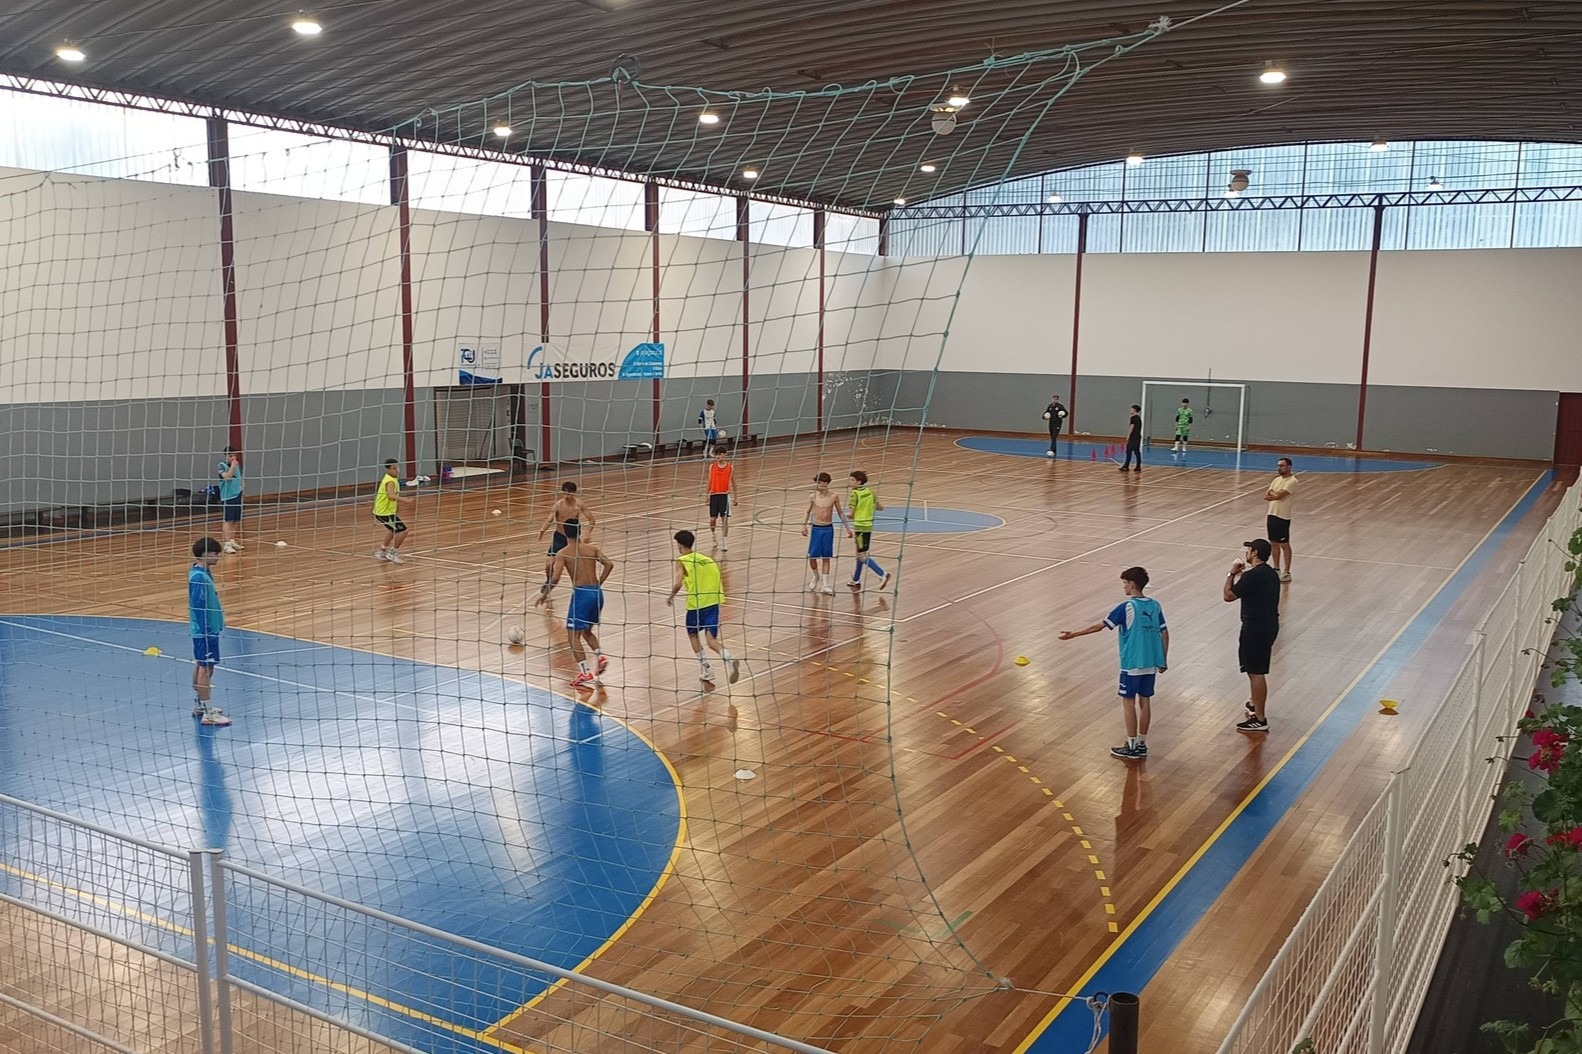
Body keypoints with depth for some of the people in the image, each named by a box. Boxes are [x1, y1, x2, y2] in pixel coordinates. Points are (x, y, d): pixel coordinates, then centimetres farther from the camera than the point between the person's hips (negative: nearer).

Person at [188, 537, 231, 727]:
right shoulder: (198, 577, -21)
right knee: (206, 668, -6)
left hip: (208, 629, 10)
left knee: (200, 665, 18)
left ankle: (199, 705, 29)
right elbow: (199, 605, -23)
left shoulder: (203, 573, 8)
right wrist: (206, 630, -22)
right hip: (205, 631, -10)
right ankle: (208, 713, -2)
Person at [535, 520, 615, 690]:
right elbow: (609, 564, -2)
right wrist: (598, 584, 8)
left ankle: (586, 673, -12)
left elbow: (555, 578, -12)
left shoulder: (563, 554, -2)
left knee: (573, 635, 0)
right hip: (597, 592, 5)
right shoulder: (592, 548, 9)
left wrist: (544, 594, 2)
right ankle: (600, 656, 4)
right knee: (587, 631, 25)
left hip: (581, 593, -5)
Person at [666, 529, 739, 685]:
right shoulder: (705, 558, 18)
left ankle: (706, 670, 16)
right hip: (713, 601, 4)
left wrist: (671, 596, 1)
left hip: (696, 603, -4)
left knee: (693, 634, 21)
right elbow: (719, 580, 14)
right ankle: (729, 659, -29)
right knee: (711, 639, 1)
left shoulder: (682, 561, -1)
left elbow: (678, 583, -15)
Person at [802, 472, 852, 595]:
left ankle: (825, 584, 6)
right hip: (816, 528, 1)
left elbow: (840, 512, 6)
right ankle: (815, 576, 30)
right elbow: (807, 512, 8)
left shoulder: (834, 496, -5)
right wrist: (804, 526, -5)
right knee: (812, 556, 1)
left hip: (828, 529, -1)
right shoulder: (813, 496, -3)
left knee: (826, 557, 2)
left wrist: (847, 528, 8)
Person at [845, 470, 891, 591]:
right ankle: (856, 581, 28)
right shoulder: (870, 492, 6)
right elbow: (881, 507, 11)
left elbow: (852, 515, -12)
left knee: (862, 556, -5)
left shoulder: (855, 494, -14)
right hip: (869, 525, 8)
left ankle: (882, 574, -17)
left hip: (860, 527, -8)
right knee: (860, 553, 19)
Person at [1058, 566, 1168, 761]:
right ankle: (1142, 745, 21)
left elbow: (1100, 626, -12)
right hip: (1151, 663, 6)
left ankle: (1131, 747, 8)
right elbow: (1164, 634, 8)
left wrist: (1074, 634, -4)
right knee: (1145, 701, 13)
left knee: (1128, 702, 3)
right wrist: (1164, 660, 18)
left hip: (1132, 664, -6)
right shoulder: (1155, 606, 4)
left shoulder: (1127, 607, -14)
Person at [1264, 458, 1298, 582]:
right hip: (1272, 514, 8)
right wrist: (1274, 494, -15)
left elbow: (1279, 495, -21)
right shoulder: (1277, 479, 12)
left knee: (1284, 545, -1)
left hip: (1282, 517, -8)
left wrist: (1271, 493, -2)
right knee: (1274, 543, 14)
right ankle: (1276, 569, 25)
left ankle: (1286, 573, 4)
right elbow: (1266, 495, 4)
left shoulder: (1292, 481, -14)